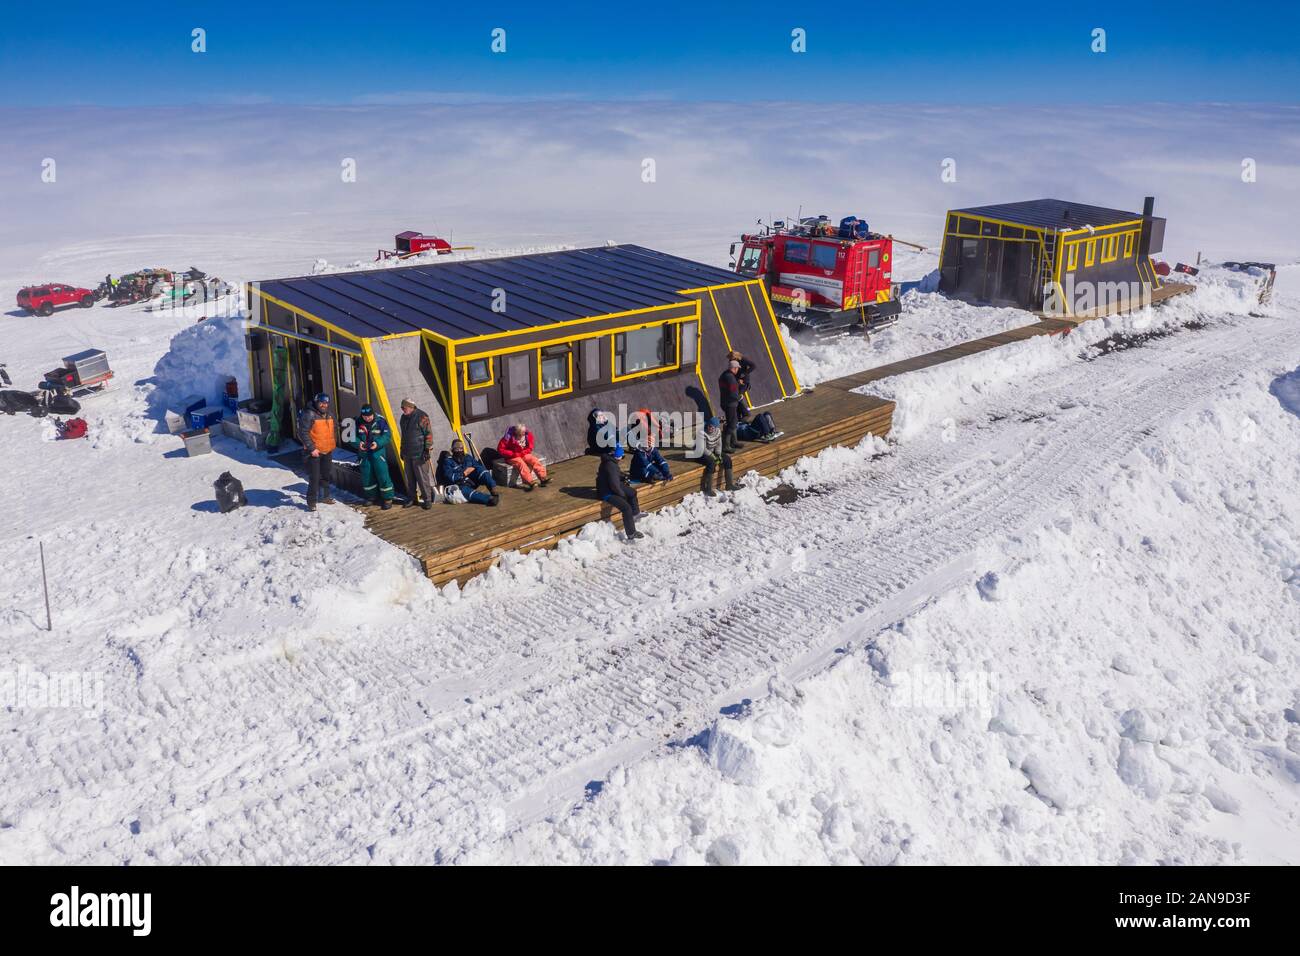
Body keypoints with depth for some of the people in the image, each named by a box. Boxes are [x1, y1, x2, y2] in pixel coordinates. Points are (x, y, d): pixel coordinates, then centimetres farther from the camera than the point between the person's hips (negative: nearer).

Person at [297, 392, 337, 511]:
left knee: (326, 474, 18)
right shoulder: (309, 414, -16)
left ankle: (324, 496, 34)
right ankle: (311, 501, 4)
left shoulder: (330, 414, 8)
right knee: (314, 477, -5)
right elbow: (303, 433, -19)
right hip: (314, 452, -7)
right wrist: (311, 448, -21)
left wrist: (333, 443, 16)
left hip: (328, 451, 7)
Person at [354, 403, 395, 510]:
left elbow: (387, 435, -8)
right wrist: (358, 443, -17)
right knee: (366, 476, 10)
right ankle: (372, 497, 27)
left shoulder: (380, 421, -10)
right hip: (364, 453, 3)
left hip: (378, 452, -3)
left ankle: (388, 499, 2)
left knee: (382, 475, -7)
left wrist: (378, 443, -24)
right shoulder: (358, 422, -3)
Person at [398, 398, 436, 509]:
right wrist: (402, 450, 22)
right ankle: (411, 498, 24)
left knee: (423, 477, -5)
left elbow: (429, 434, -13)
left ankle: (427, 499, 4)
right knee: (409, 478, 13)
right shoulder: (403, 418, 12)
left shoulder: (421, 417, -12)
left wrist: (427, 450, -16)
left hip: (419, 454, -7)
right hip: (407, 454, 7)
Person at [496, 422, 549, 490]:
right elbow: (500, 449, -18)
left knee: (534, 460, -20)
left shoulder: (528, 435, -7)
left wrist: (522, 453, -15)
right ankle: (530, 482, -42)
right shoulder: (509, 437, -21)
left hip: (523, 455, 5)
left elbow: (529, 448, 3)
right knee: (521, 463, -32)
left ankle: (543, 478, -24)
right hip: (512, 457, -5)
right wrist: (513, 454, -22)